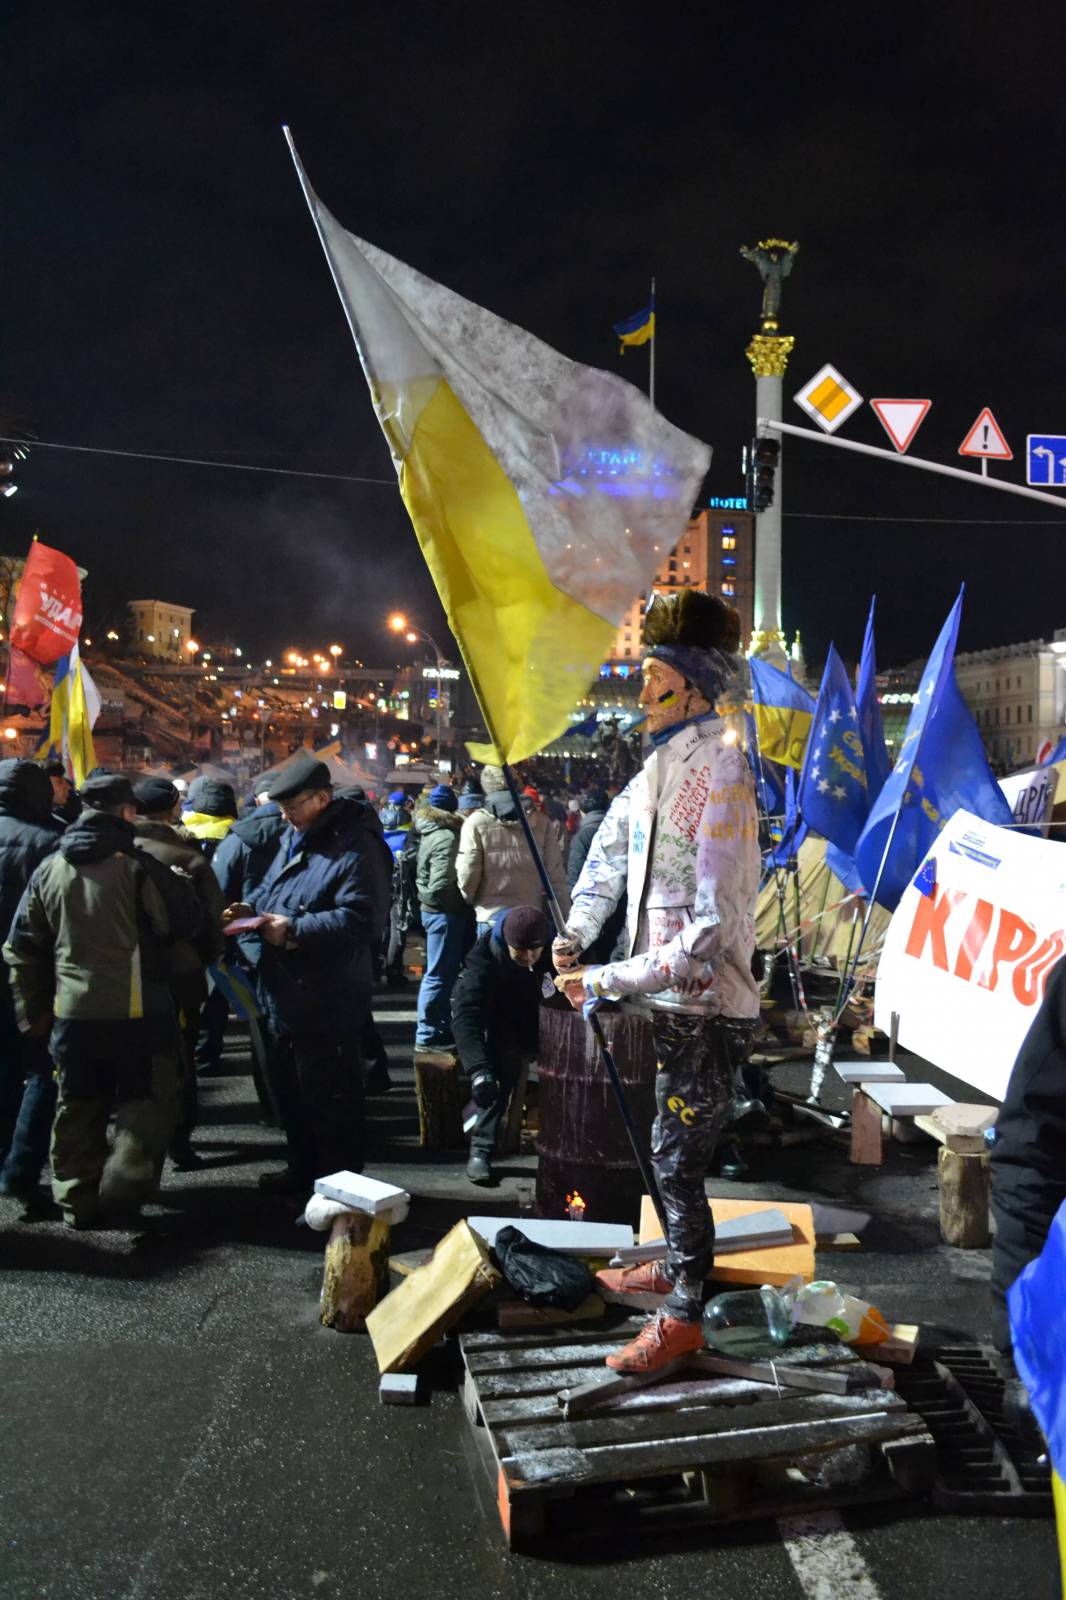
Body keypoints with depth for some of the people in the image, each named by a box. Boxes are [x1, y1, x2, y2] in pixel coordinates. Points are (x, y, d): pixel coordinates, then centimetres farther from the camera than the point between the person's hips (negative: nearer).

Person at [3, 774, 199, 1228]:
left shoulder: (49, 869, 6)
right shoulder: (138, 865, -12)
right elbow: (183, 924, -6)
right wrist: (178, 885, 14)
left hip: (72, 1012, 5)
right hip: (137, 1009, -5)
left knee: (77, 1110, 16)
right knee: (146, 1102, 8)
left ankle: (78, 1203, 21)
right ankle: (123, 1187, -4)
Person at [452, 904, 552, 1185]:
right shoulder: (486, 954, -29)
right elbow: (465, 1013, -38)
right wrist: (478, 1068, -51)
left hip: (548, 1028, 4)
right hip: (506, 1028, -4)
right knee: (505, 1055, -27)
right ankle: (482, 1148, -22)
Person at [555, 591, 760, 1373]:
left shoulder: (720, 773, -22)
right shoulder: (665, 761, 6)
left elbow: (711, 929, -25)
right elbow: (613, 844, 18)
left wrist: (608, 980, -22)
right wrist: (576, 933, 6)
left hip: (706, 1009, -8)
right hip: (670, 999, 8)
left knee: (678, 1163, 1)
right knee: (670, 1153, 22)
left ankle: (683, 1316, 18)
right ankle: (674, 1264, 41)